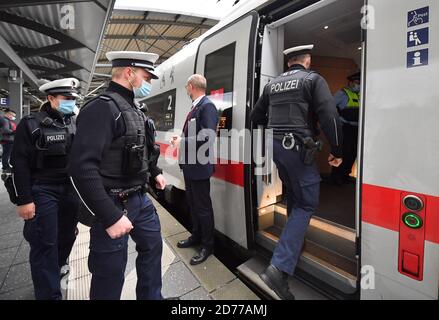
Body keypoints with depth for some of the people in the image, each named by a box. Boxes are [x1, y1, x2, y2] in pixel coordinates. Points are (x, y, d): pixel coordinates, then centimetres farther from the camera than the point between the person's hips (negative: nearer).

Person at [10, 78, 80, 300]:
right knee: (45, 244, 1)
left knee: (67, 236, 17)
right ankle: (49, 294, 14)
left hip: (71, 189, 5)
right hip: (43, 191, -5)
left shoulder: (76, 124, 7)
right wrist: (23, 200, -12)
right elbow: (19, 165, -8)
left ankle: (56, 270, 44)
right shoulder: (31, 124, -6)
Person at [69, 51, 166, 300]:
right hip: (114, 204, -9)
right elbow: (82, 168, -27)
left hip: (140, 199, 10)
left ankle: (152, 297, 47)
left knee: (152, 246, 23)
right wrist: (110, 217, -26)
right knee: (111, 275, 8)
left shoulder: (132, 109, 10)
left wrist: (155, 172, 23)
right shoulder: (103, 108, -19)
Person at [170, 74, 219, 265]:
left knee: (203, 206, 3)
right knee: (192, 203, 21)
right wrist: (180, 139, 5)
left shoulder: (207, 106, -16)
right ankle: (196, 236, 40)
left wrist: (183, 142, -18)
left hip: (199, 166, -10)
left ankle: (207, 246, 22)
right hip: (189, 164, 10)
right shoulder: (195, 107, 13)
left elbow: (208, 137, -26)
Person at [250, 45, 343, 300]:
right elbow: (329, 116, -10)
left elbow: (256, 117, 20)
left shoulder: (273, 84, 17)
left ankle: (294, 242, 41)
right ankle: (279, 268, -10)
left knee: (294, 196, 24)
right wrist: (337, 150, -2)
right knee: (307, 203, 0)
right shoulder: (313, 79, 1)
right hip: (298, 148, -6)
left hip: (275, 146, 7)